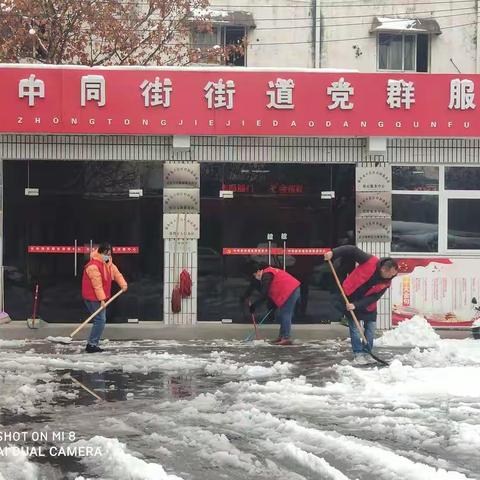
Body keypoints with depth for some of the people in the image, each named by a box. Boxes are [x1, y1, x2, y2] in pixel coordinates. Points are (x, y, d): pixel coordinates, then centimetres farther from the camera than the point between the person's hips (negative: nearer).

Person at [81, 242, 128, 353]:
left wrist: (123, 284, -13)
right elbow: (97, 284, -23)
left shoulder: (108, 263, 10)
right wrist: (102, 299, -25)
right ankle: (92, 345, -11)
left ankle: (93, 344, 20)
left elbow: (116, 273, 5)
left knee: (101, 320, 13)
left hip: (101, 297, 10)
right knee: (100, 320, -14)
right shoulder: (93, 266, -21)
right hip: (93, 298, -10)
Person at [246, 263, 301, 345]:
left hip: (290, 291, -11)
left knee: (285, 314, -10)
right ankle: (282, 336, 18)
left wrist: (254, 305, -9)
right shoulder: (271, 272, 23)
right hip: (294, 289, 11)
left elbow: (263, 294, -15)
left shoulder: (266, 275, -9)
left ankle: (286, 338, -14)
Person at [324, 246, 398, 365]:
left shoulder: (386, 282, -13)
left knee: (371, 327, 5)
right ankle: (358, 354, 3)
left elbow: (373, 298, -16)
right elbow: (352, 250, -23)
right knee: (355, 326, -4)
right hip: (350, 297, -4)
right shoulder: (370, 262, -25)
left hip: (367, 304, 5)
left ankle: (366, 353, 17)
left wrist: (356, 305, -27)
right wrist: (333, 253, -34)